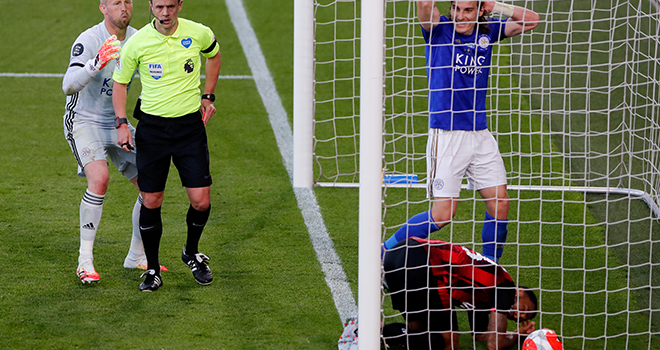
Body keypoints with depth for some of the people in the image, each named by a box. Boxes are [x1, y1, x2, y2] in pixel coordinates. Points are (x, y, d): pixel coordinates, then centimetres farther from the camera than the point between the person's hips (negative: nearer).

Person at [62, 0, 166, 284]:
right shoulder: (89, 41, -20)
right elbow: (68, 86, -32)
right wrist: (95, 63, -50)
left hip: (116, 123, 6)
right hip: (83, 121, -6)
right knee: (99, 178, -29)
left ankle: (137, 256, 18)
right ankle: (85, 261, -19)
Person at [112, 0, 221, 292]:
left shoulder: (199, 34, -5)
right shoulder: (136, 43, -9)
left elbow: (214, 56, 18)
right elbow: (119, 81, 4)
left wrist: (208, 96, 13)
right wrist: (122, 123, -6)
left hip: (190, 124, 1)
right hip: (151, 127, -1)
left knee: (201, 201, -4)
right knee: (151, 202, -1)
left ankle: (192, 254, 24)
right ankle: (152, 270, 14)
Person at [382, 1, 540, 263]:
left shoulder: (487, 31, 8)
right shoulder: (440, 30, -5)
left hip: (480, 134, 5)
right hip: (446, 136, -5)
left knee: (500, 203, 2)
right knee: (443, 214, -7)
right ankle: (385, 250, 11)